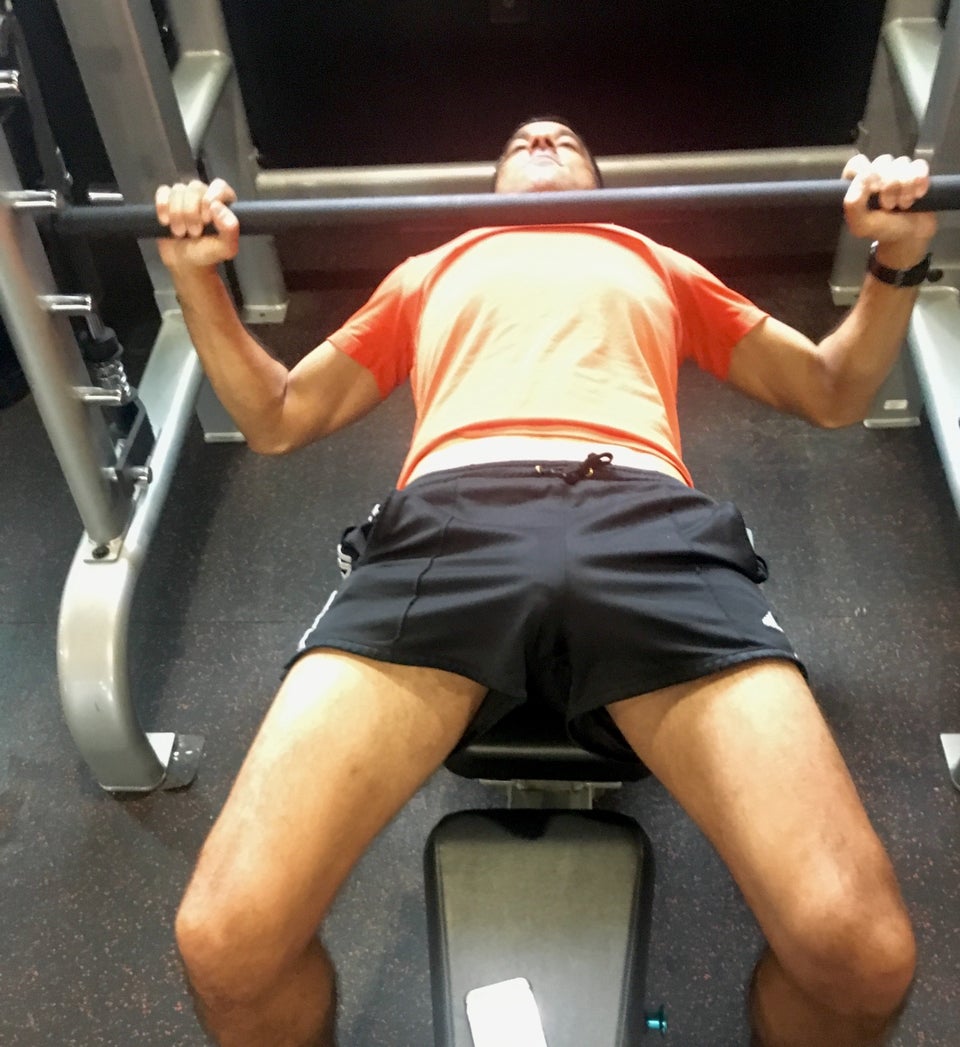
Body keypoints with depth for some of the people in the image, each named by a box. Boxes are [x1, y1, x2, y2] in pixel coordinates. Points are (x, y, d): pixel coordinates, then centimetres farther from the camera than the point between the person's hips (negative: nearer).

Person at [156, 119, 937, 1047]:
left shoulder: (660, 266, 38)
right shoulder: (430, 273, 38)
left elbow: (834, 393, 36)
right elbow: (274, 419, 35)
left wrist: (897, 256, 20)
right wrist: (199, 273, 23)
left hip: (651, 528, 1)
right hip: (446, 528, 0)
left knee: (861, 950, -21)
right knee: (227, 937, -20)